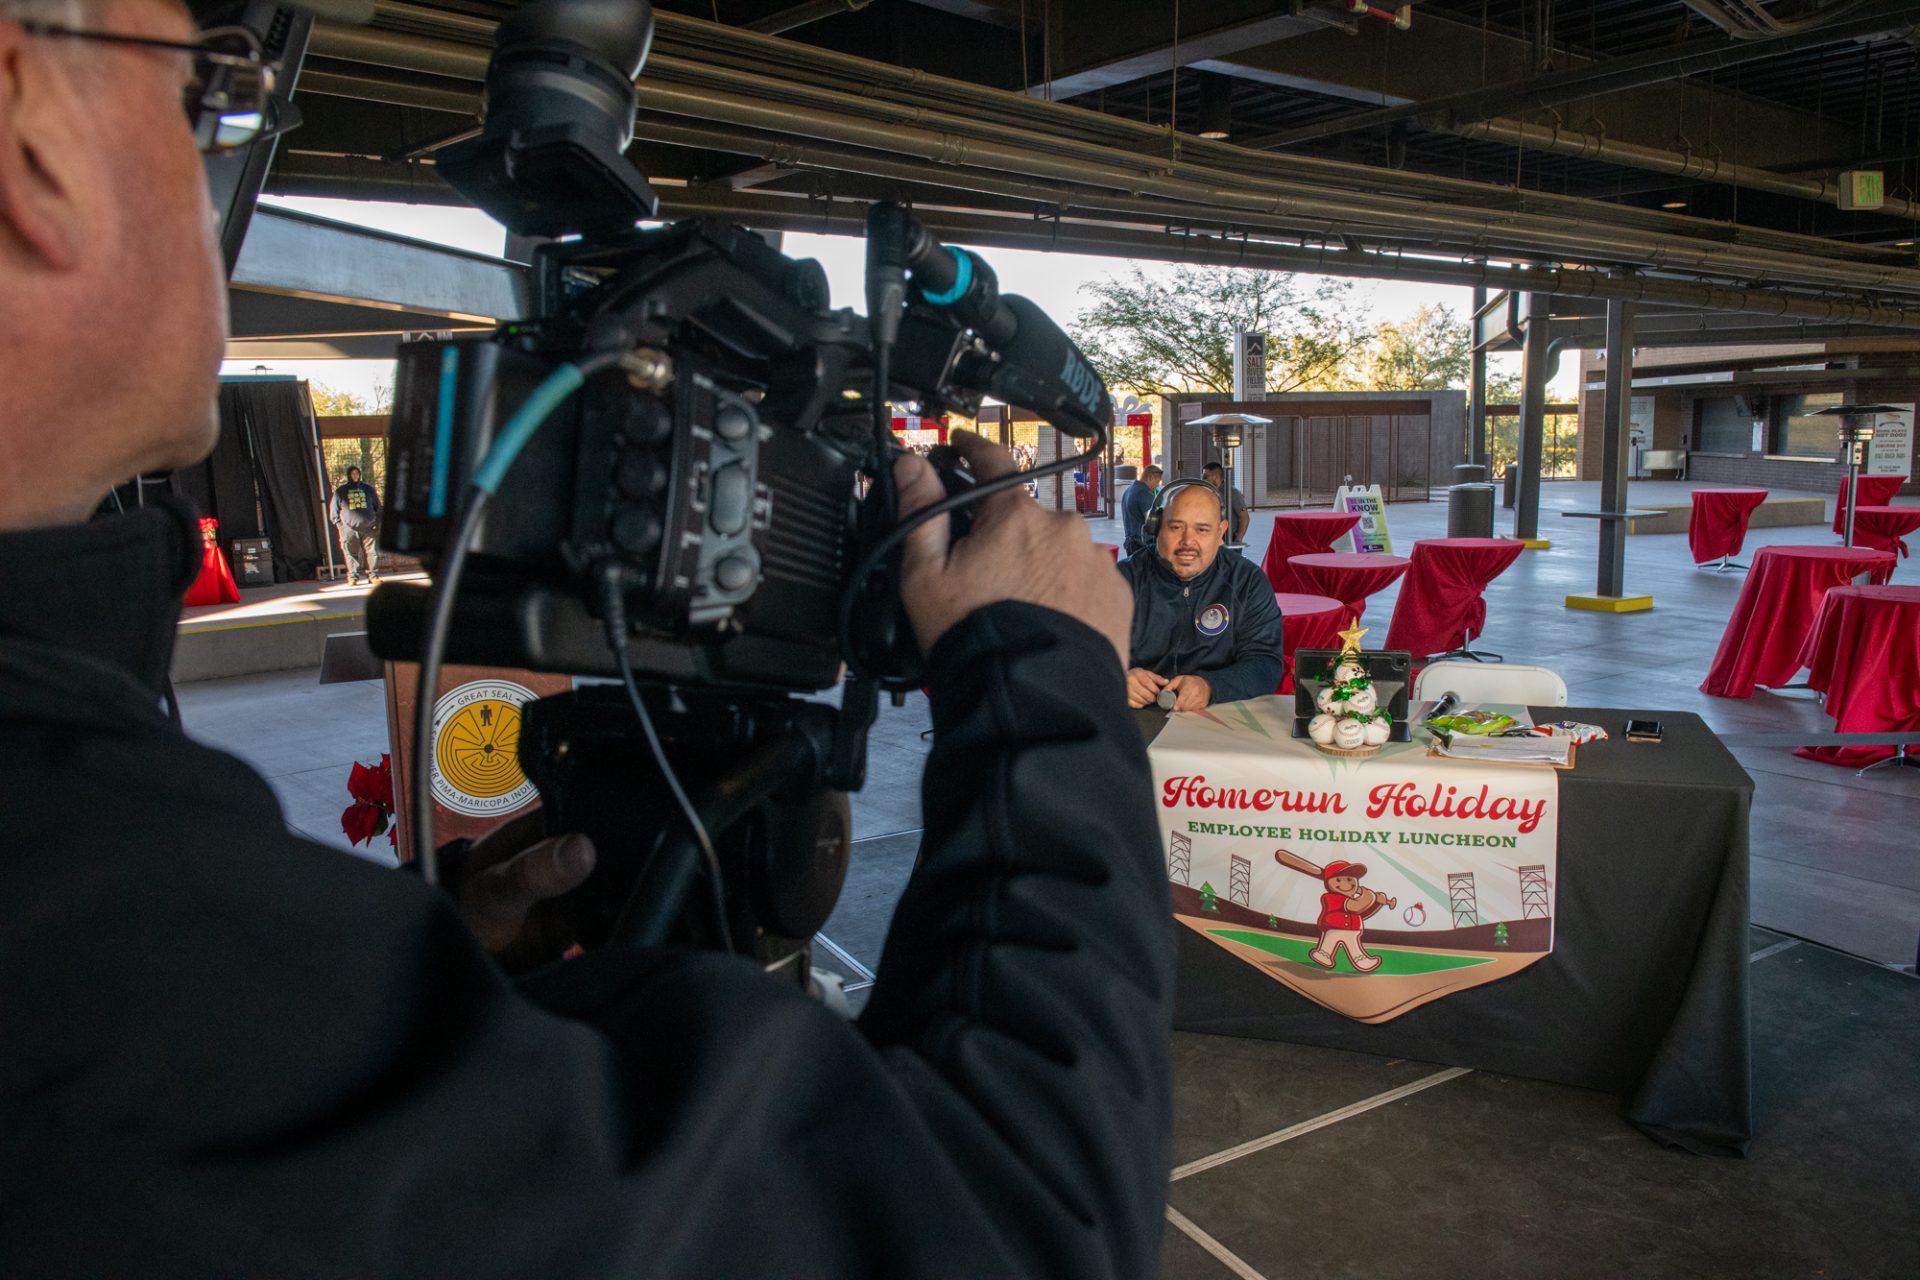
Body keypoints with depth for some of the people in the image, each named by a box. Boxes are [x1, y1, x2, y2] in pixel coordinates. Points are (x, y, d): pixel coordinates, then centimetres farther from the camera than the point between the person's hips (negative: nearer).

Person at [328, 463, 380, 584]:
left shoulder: (367, 489, 14)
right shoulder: (340, 492, 9)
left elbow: (377, 506, 19)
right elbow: (333, 511, 11)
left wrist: (377, 522, 8)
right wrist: (339, 525, 0)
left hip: (369, 528, 1)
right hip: (349, 530, -1)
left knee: (372, 552, -2)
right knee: (351, 555, -3)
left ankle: (373, 575, 4)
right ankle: (353, 577, 1)